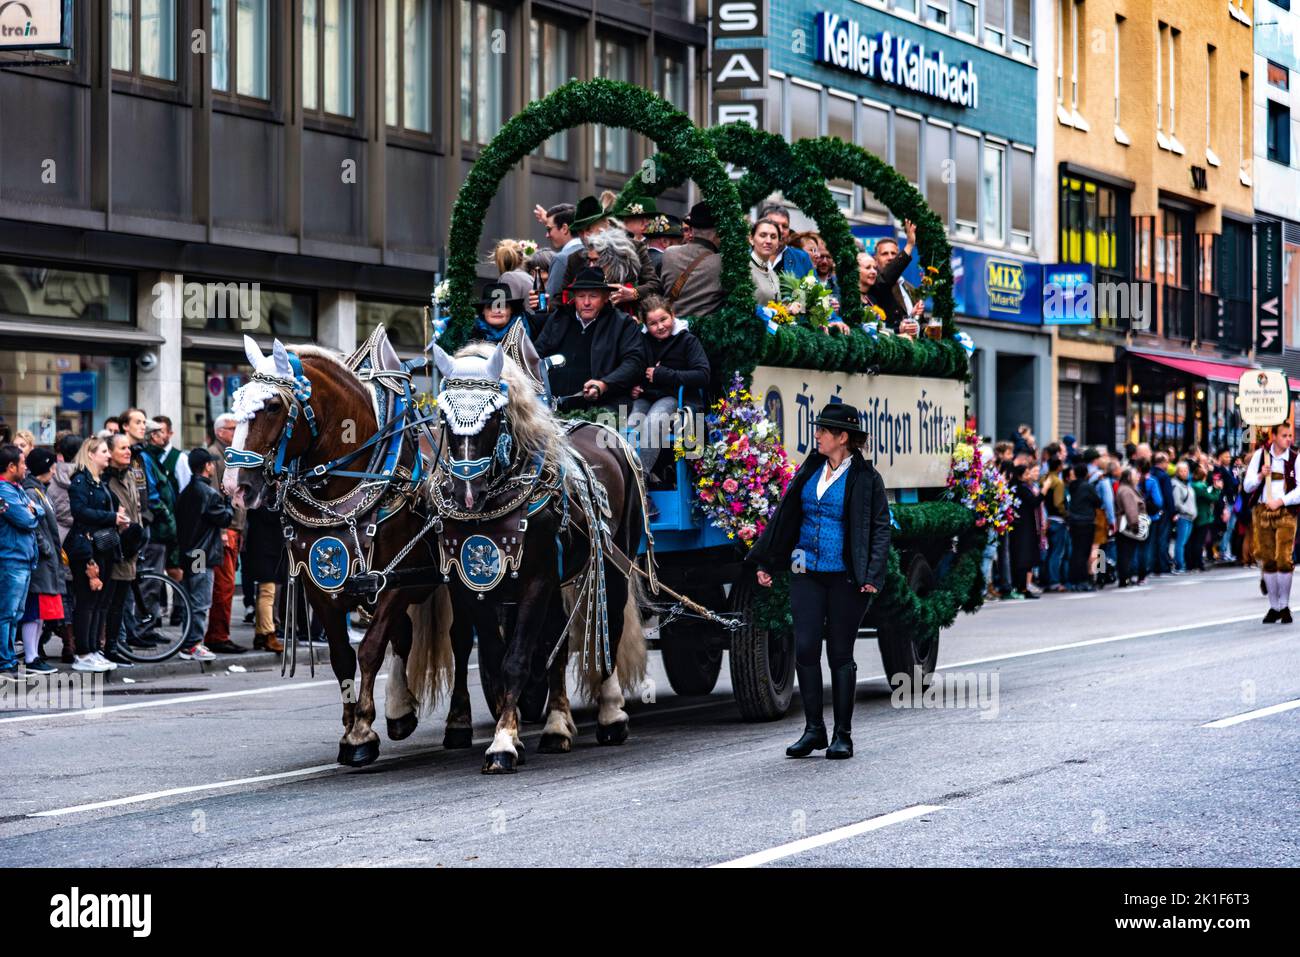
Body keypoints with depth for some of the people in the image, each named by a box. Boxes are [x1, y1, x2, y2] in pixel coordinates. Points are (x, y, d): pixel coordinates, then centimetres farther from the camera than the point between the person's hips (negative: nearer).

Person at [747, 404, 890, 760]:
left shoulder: (866, 478, -4)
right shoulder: (810, 470, 10)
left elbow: (880, 528, -5)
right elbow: (784, 516, 16)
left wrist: (872, 576, -15)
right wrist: (765, 561, 13)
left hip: (844, 577, -4)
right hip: (807, 573, 4)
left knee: (840, 654, 1)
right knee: (804, 649, -2)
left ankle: (843, 735, 9)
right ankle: (813, 729, 8)